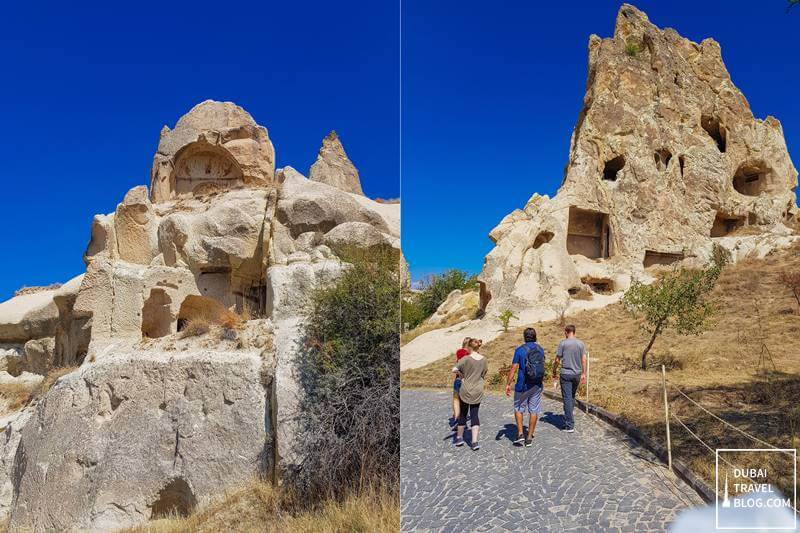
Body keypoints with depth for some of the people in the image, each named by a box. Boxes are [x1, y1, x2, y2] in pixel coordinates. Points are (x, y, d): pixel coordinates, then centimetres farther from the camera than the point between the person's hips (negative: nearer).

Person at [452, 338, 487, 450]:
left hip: (466, 390, -3)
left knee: (463, 414, 14)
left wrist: (461, 375, -3)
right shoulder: (484, 360, -1)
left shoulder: (466, 359, -15)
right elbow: (484, 375, 9)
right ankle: (475, 442, -2)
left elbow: (454, 369, -22)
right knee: (474, 415, 7)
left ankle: (459, 437, 28)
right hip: (478, 391, 3)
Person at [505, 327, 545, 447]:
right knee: (534, 411, 8)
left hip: (523, 385, -3)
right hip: (537, 385, 3)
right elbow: (542, 367, 15)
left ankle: (520, 434, 3)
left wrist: (508, 384, -9)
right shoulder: (541, 350, 4)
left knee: (519, 409, 13)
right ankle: (529, 438, 12)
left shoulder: (520, 350, -9)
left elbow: (513, 369, -12)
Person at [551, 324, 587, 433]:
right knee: (572, 397, 20)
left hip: (566, 374, -4)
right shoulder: (581, 344, 4)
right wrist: (584, 374, 11)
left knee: (567, 398, -3)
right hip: (577, 374, 4)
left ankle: (569, 425, -4)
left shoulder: (563, 343, -7)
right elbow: (584, 360, 3)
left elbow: (557, 360, -5)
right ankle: (568, 419, 28)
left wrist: (554, 372, 8)